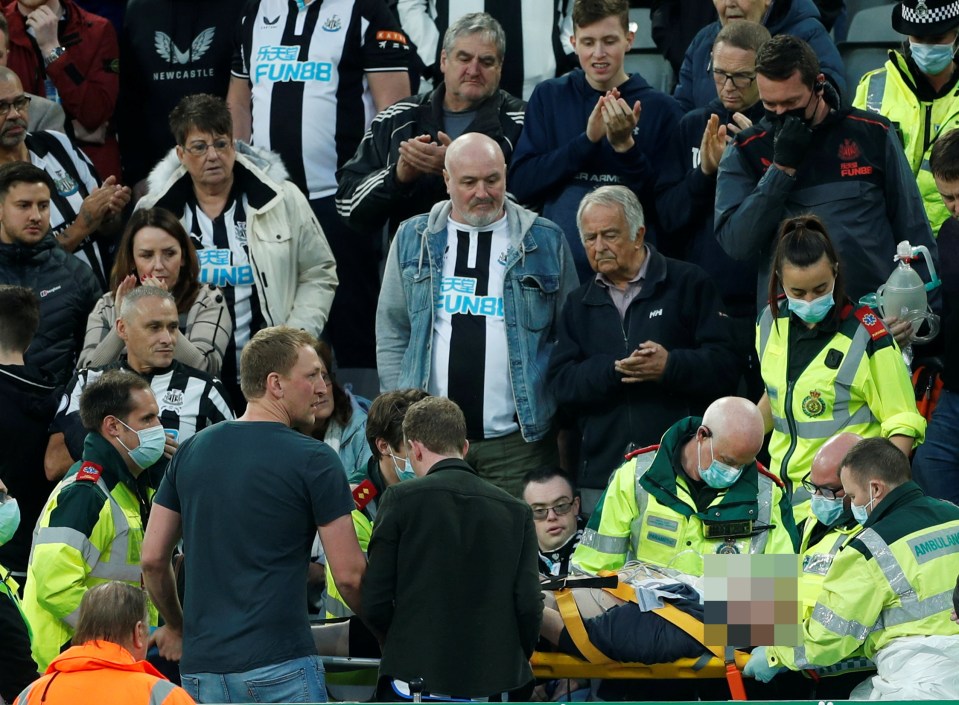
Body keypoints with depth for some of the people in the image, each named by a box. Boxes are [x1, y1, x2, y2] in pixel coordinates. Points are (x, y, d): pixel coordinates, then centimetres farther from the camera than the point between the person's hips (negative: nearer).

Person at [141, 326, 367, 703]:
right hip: (280, 665, -6)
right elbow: (349, 574, -5)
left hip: (201, 667, 6)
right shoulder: (312, 460, -6)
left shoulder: (192, 451, 10)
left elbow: (153, 559, 12)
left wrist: (175, 626, 28)